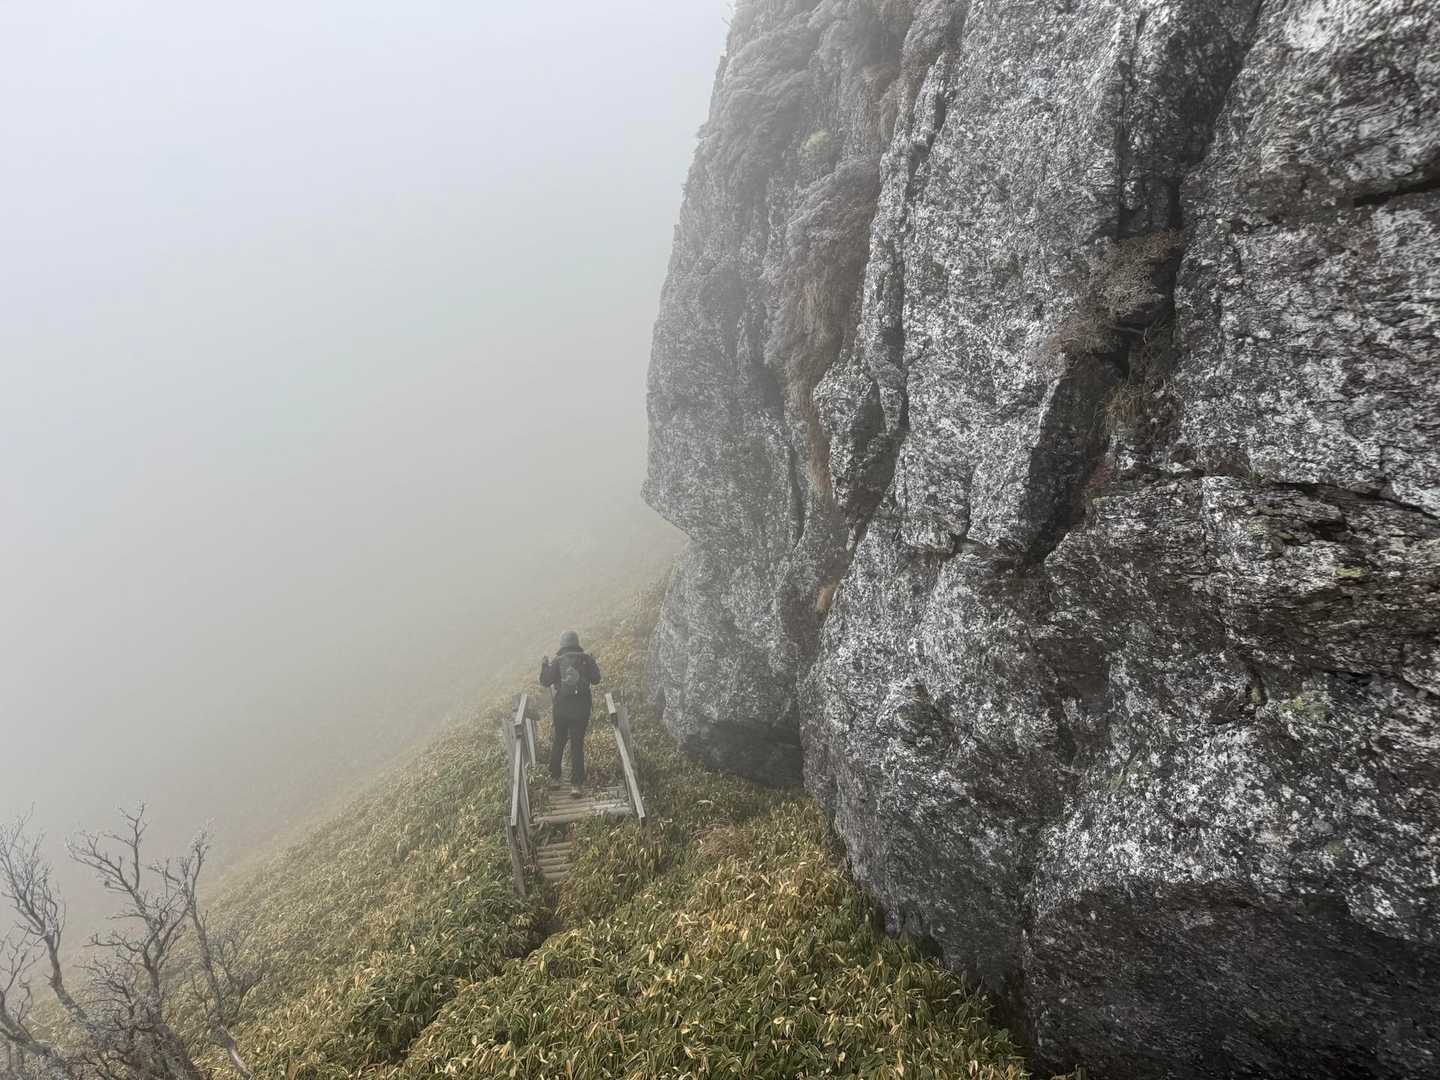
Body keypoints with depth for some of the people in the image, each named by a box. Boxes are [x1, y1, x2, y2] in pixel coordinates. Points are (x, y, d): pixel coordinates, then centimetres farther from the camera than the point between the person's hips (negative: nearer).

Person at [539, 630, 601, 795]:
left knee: (558, 741, 19)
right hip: (582, 707, 0)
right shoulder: (586, 659, -4)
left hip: (562, 707, 0)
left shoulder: (557, 661, -5)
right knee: (577, 744, 5)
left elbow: (545, 681, -3)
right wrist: (593, 663, 16)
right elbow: (596, 679, 2)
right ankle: (576, 784, 2)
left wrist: (544, 665, 13)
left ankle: (554, 777, 27)